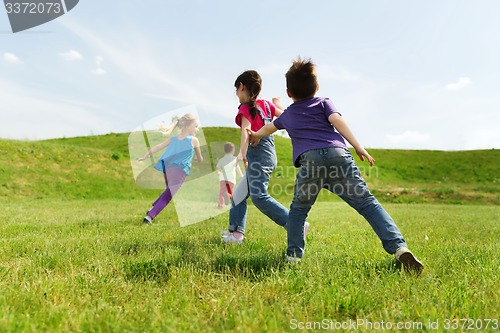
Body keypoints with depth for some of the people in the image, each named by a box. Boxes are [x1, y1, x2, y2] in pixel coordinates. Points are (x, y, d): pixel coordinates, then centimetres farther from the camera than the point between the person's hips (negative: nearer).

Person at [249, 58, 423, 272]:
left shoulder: (287, 114, 32)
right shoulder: (323, 102, 25)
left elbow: (270, 127, 52)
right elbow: (337, 120, 4)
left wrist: (255, 136, 72)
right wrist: (358, 147, 2)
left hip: (309, 161, 1)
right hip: (338, 155, 0)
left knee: (298, 210, 21)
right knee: (367, 203, 2)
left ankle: (293, 255, 13)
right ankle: (399, 248, -11)